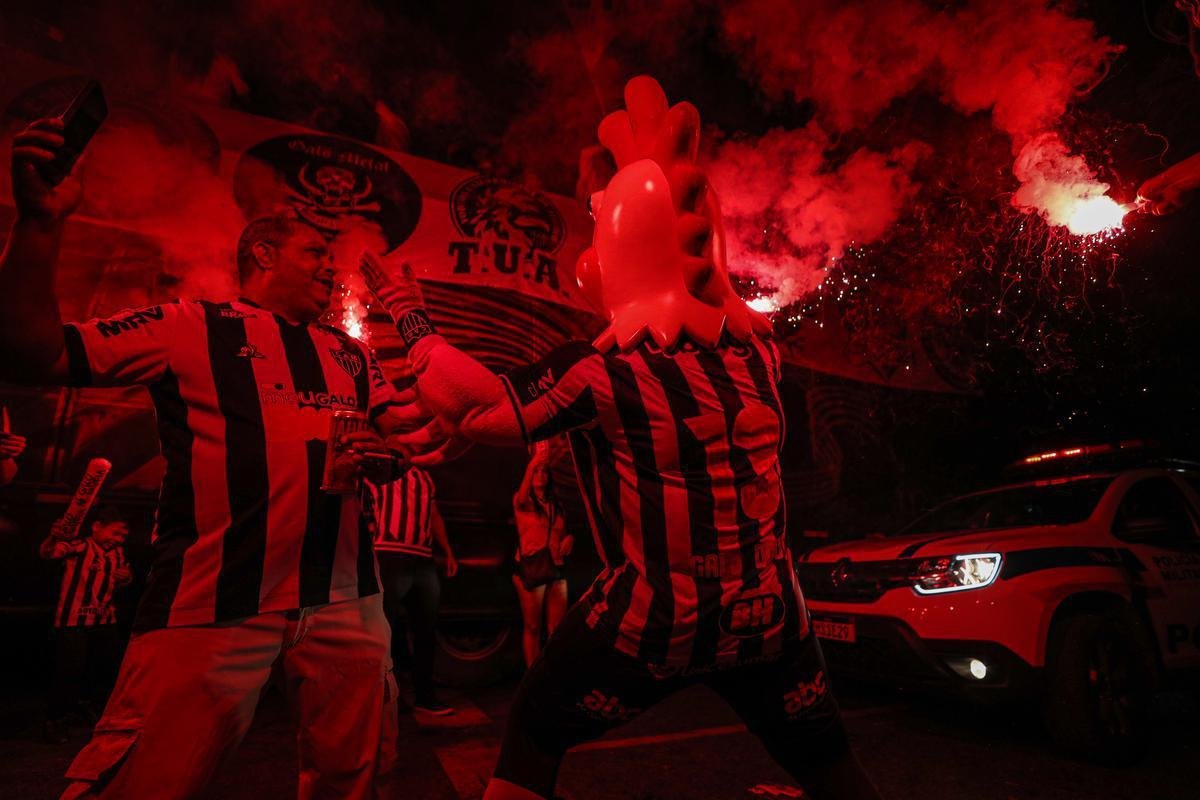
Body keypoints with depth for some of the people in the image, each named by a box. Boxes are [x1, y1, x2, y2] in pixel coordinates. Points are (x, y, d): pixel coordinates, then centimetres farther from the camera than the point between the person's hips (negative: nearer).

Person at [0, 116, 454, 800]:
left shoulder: (350, 355, 17)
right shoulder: (191, 326, 3)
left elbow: (409, 428, 20)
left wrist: (384, 454, -4)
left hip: (344, 596, 5)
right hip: (215, 602, -4)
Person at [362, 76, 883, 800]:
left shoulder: (603, 368, -16)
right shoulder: (759, 346, -1)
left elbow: (478, 408, -15)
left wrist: (410, 315, -2)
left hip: (654, 622, -4)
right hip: (771, 616, 5)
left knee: (534, 733, 20)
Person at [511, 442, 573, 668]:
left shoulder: (556, 506, 16)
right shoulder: (522, 502, 2)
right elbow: (524, 491, -21)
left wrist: (569, 539, -3)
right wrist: (537, 458, -35)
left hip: (555, 567, 4)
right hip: (530, 567, -4)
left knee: (556, 628, 2)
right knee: (532, 626, 0)